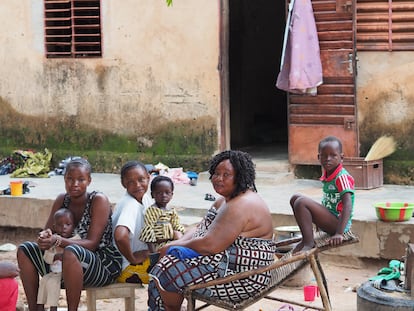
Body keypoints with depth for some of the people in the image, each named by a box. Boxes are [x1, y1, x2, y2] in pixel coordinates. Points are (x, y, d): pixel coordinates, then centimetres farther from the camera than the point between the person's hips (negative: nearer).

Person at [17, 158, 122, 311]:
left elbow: (92, 243, -20)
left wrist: (58, 241, -35)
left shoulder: (99, 200, -14)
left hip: (105, 264, -7)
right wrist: (43, 239, -22)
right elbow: (46, 232, 4)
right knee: (24, 250, -1)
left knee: (70, 252, -38)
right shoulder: (62, 200, 4)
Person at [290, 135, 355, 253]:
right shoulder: (327, 175, 10)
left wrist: (339, 233, -34)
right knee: (295, 198, 12)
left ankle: (308, 243, -18)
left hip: (338, 222, -10)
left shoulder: (342, 177, -17)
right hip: (330, 220, 10)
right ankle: (306, 238, 9)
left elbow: (348, 205, -27)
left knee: (301, 203, -24)